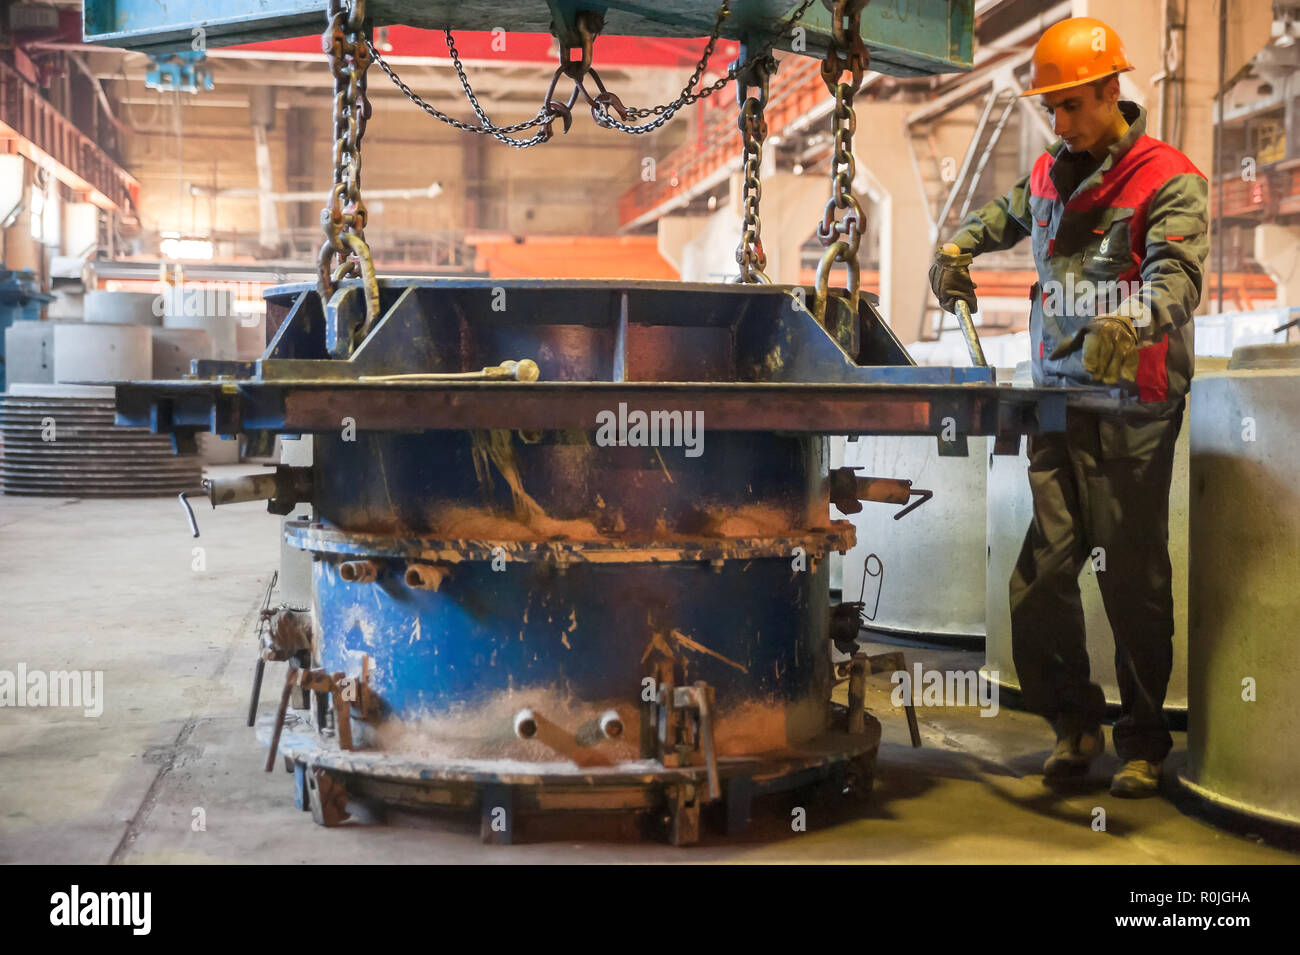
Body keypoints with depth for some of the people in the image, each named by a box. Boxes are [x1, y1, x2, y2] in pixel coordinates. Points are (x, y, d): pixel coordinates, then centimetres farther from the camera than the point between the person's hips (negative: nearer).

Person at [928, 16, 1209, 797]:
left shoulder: (1168, 180, -7)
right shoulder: (1050, 174, 14)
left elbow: (1177, 275, -24)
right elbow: (1006, 216, 37)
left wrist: (1133, 326, -44)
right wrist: (958, 250, 17)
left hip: (1132, 410, -6)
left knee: (1133, 579, -2)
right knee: (1041, 572, 2)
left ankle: (1144, 742, 13)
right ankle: (1076, 722, 18)